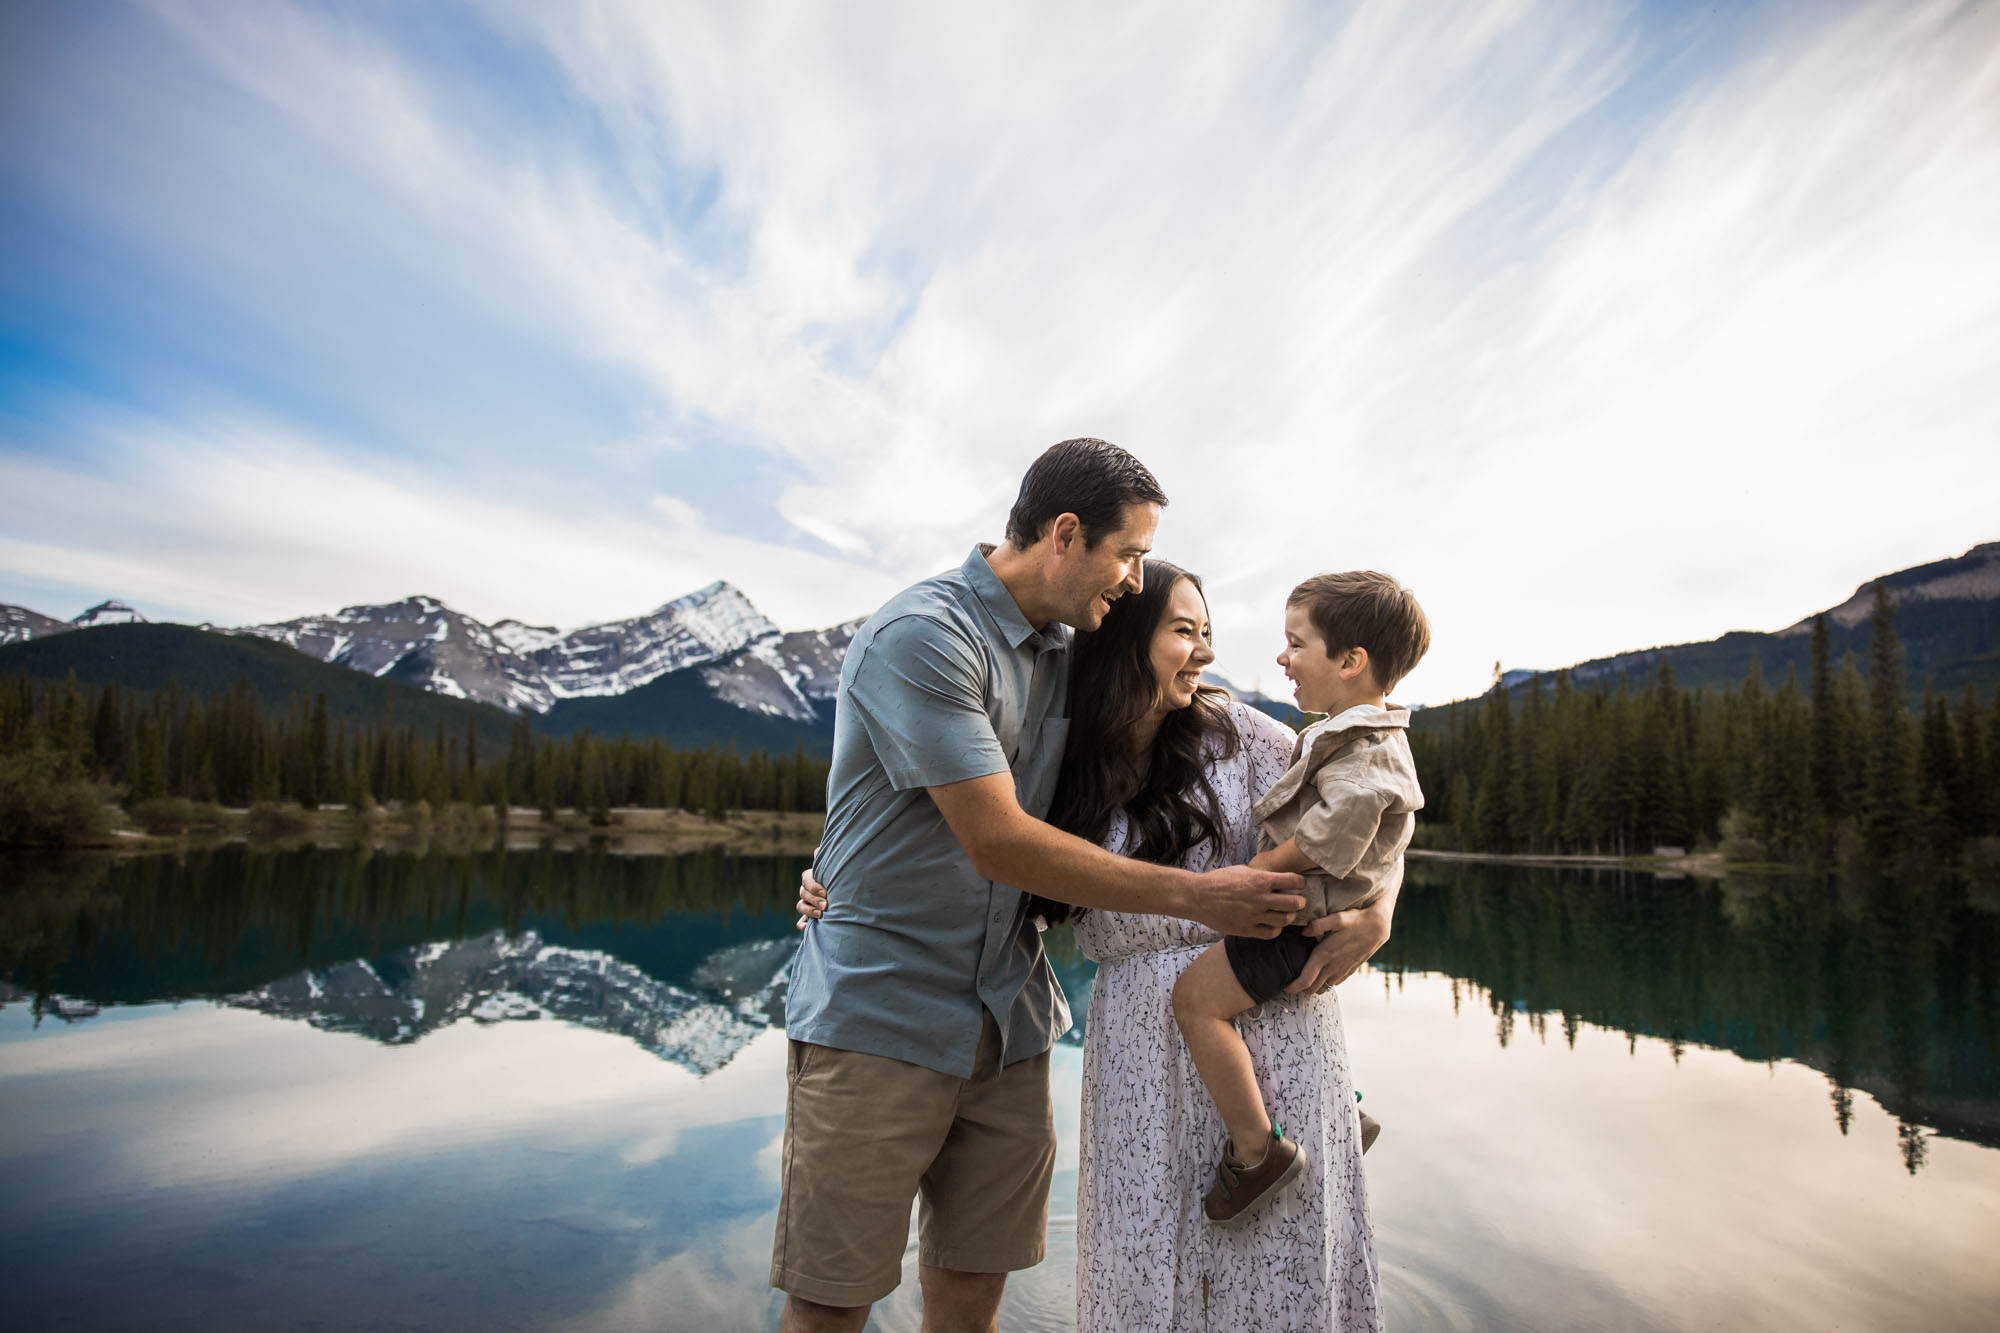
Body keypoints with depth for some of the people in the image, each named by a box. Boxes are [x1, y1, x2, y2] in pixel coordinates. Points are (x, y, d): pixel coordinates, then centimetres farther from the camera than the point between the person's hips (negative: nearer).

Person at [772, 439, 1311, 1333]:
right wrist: (1195, 897, -15)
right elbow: (998, 842, -21)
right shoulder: (921, 636, -18)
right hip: (880, 1016, -6)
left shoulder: (1063, 649, 9)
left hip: (1009, 1021, 7)